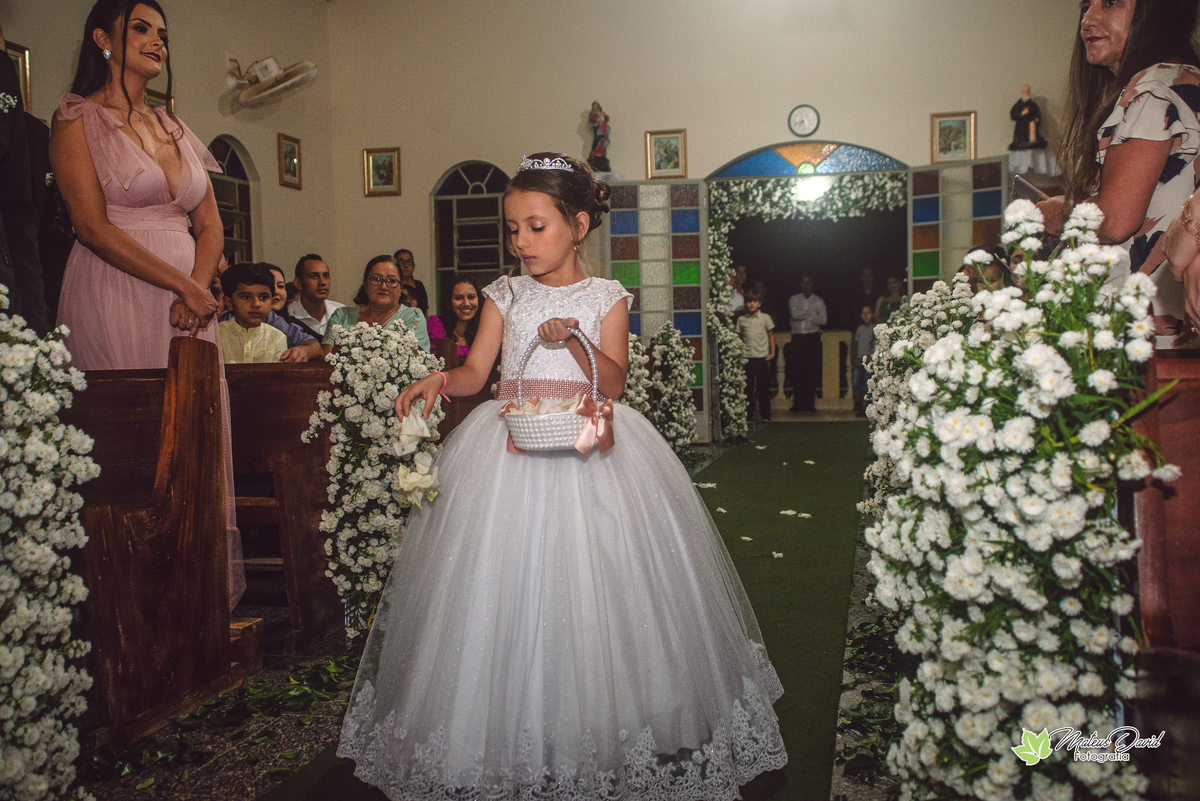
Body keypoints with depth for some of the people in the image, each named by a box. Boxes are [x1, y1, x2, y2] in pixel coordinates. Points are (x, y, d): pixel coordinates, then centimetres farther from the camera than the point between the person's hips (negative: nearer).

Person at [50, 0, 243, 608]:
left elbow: (211, 226, 14)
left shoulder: (173, 127, 19)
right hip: (115, 299, -5)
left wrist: (199, 289, -5)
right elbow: (94, 227, -9)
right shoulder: (77, 119, 2)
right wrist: (184, 285, -13)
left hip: (190, 300, 6)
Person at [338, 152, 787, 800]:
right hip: (511, 443, 2)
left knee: (588, 584, -2)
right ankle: (509, 736, 16)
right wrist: (439, 380, -16)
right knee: (506, 588, 1)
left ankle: (591, 734, 15)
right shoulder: (505, 295, 9)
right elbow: (475, 372, 4)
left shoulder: (606, 297, 4)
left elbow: (612, 382, -5)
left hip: (585, 445, -2)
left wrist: (574, 338, -18)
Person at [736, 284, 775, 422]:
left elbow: (771, 336, 9)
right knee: (747, 387, 3)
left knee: (763, 387, 2)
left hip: (762, 357, -1)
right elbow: (739, 338, 12)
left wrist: (772, 353, 2)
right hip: (746, 357, 1)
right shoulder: (741, 319, 7)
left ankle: (765, 415, 11)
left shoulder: (765, 318, 3)